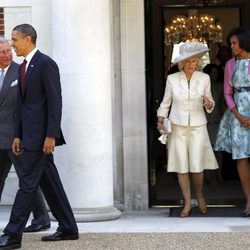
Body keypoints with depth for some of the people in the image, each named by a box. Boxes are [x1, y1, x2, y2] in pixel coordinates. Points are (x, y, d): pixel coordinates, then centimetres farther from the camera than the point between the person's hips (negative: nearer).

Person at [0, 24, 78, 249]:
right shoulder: (24, 67, 17)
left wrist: (51, 135, -20)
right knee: (49, 182, 11)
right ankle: (68, 228, 18)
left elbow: (55, 102, -15)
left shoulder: (45, 64, -11)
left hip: (41, 134, -9)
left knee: (27, 184, -7)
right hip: (30, 134, 9)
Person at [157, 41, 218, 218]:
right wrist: (160, 120, -2)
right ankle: (188, 203, 9)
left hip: (197, 127, 0)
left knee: (197, 167, -5)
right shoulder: (172, 79, 1)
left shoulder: (204, 78, 2)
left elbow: (210, 104, 9)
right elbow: (166, 102, 10)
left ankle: (199, 196, 22)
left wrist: (208, 103, -13)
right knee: (181, 166, -1)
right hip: (177, 127, 0)